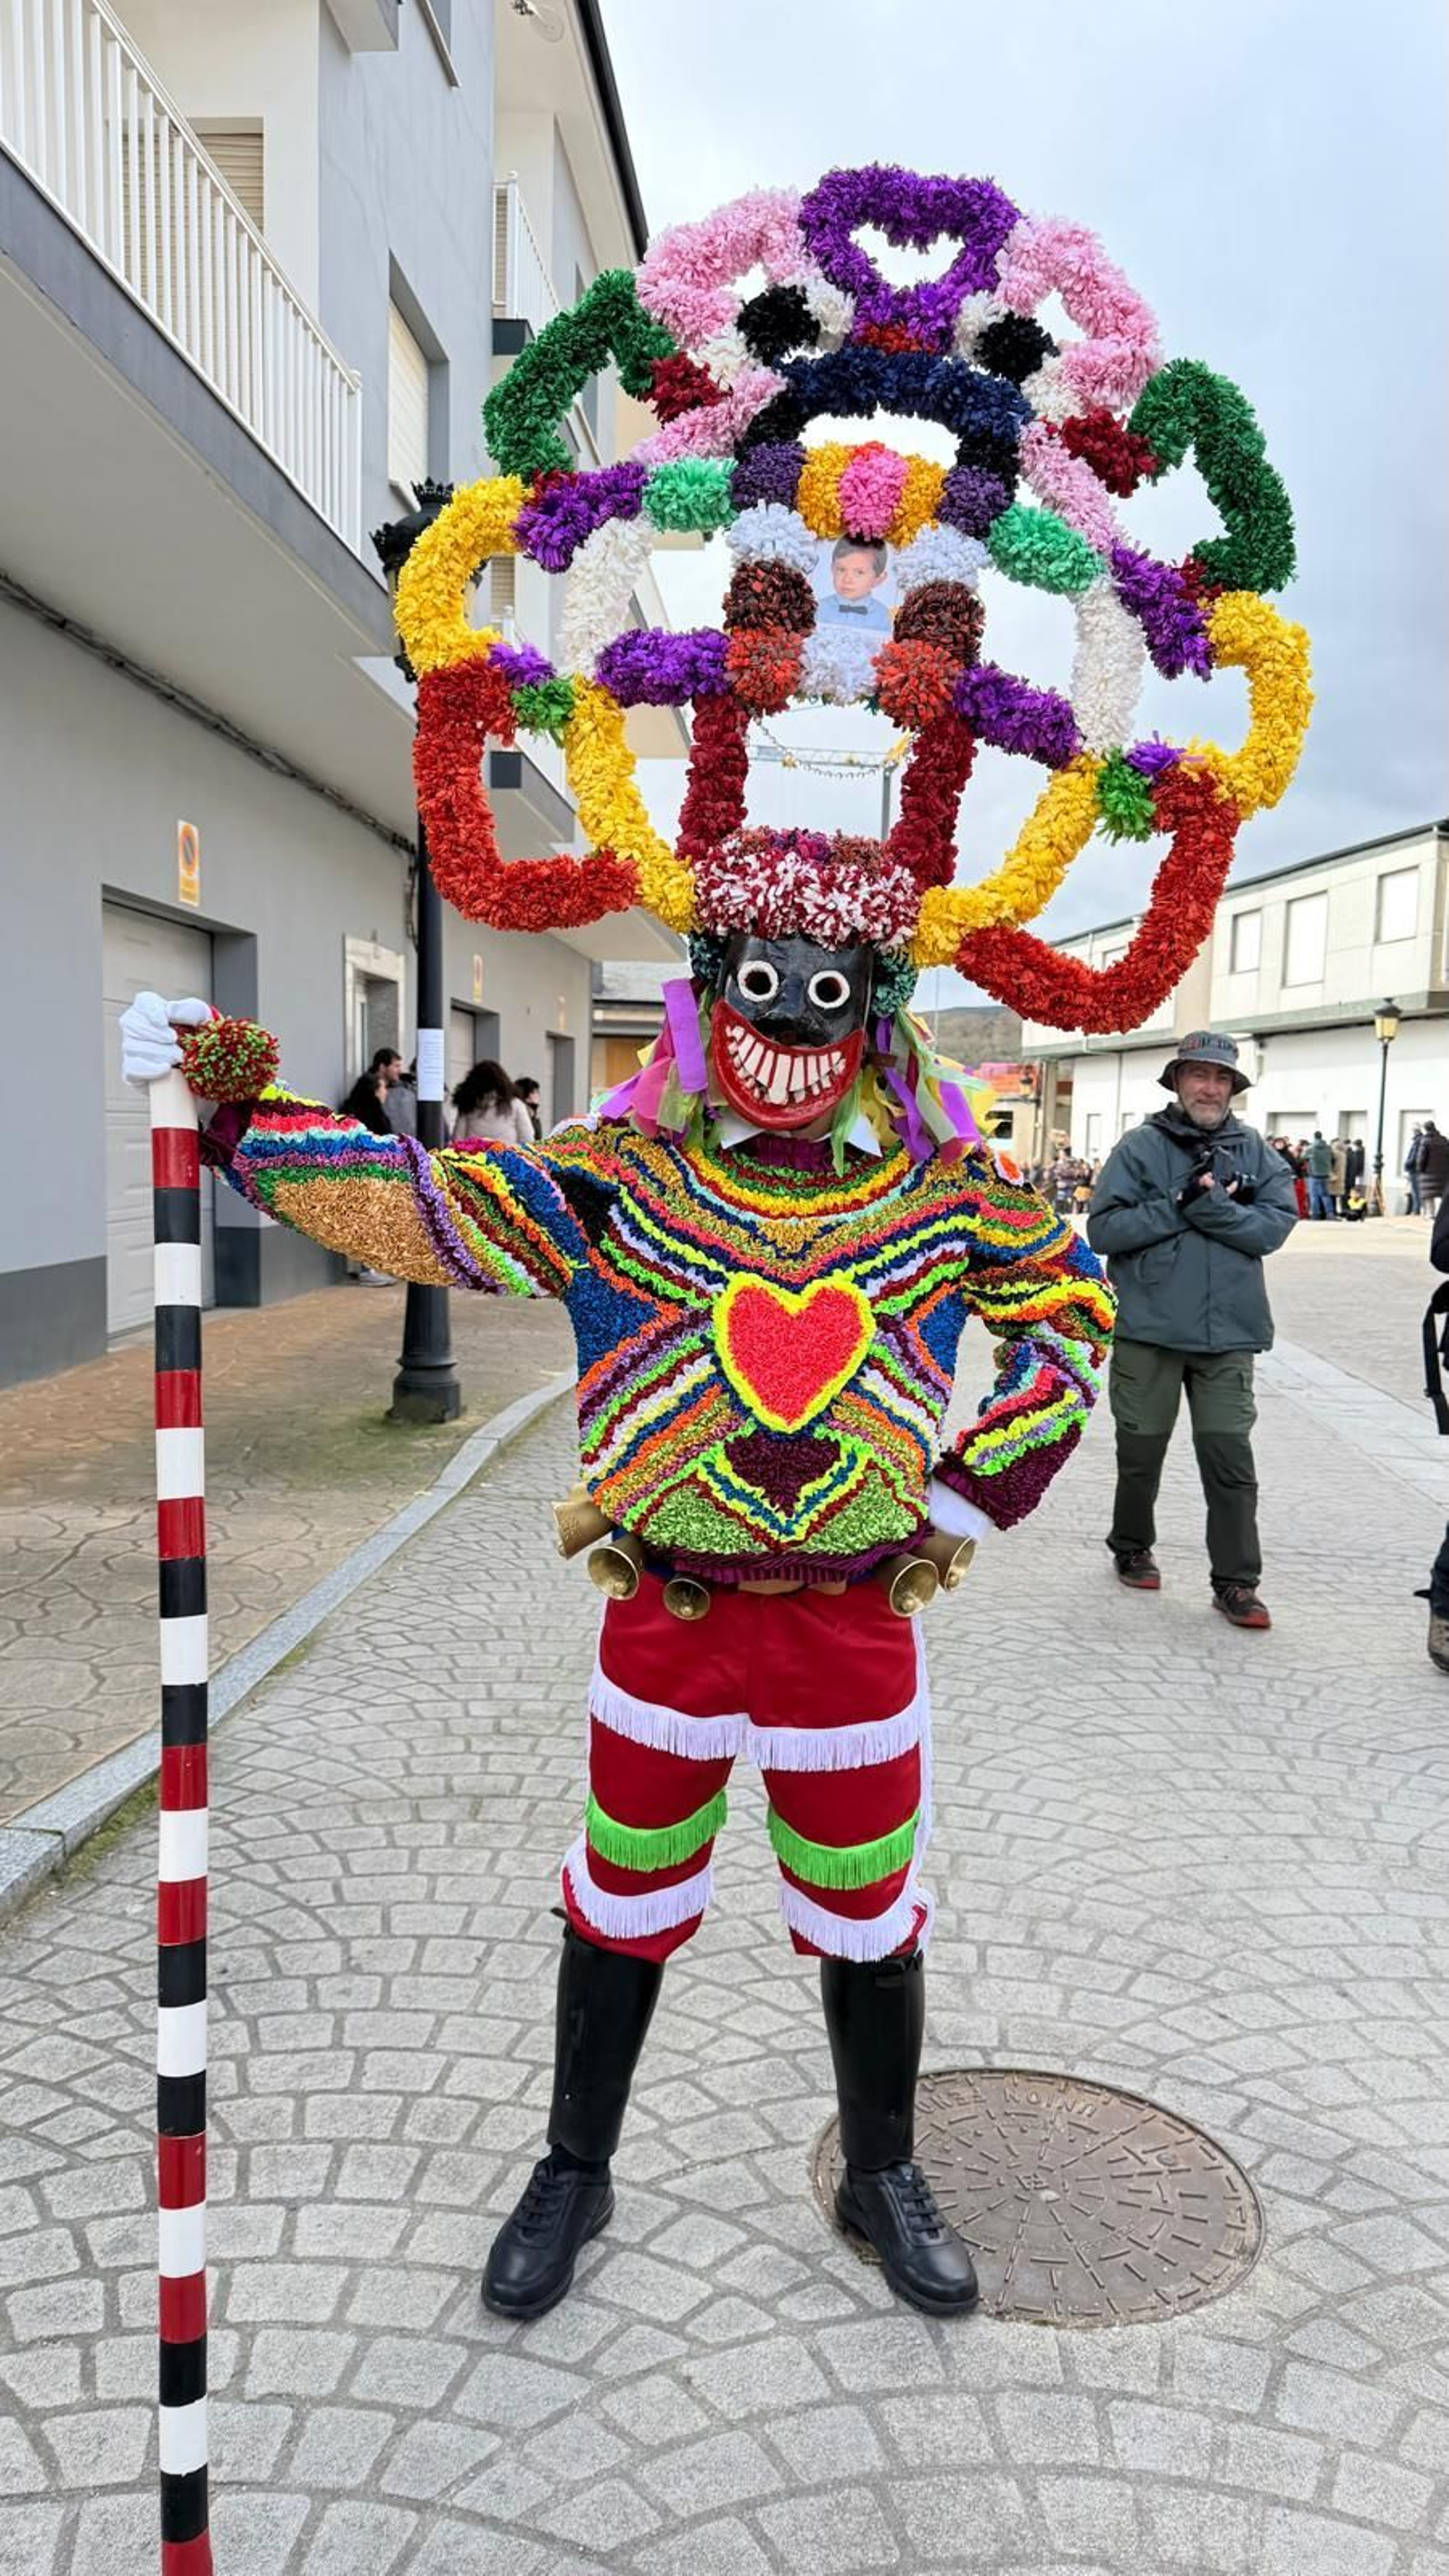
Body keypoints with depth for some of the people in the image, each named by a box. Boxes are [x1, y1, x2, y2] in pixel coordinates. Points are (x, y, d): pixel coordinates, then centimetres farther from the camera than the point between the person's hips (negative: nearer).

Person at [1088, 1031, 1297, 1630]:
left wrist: (1206, 1205, -17)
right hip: (1149, 1328, -1)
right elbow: (1104, 1228, -9)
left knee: (1230, 1457, 0)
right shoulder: (1140, 1147, -1)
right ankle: (1132, 1548, 33)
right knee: (1141, 1450, 13)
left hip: (1228, 1333, 1)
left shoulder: (1254, 1152, 6)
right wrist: (1183, 1205, -16)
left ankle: (1236, 1581, 9)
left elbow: (1274, 1225, -7)